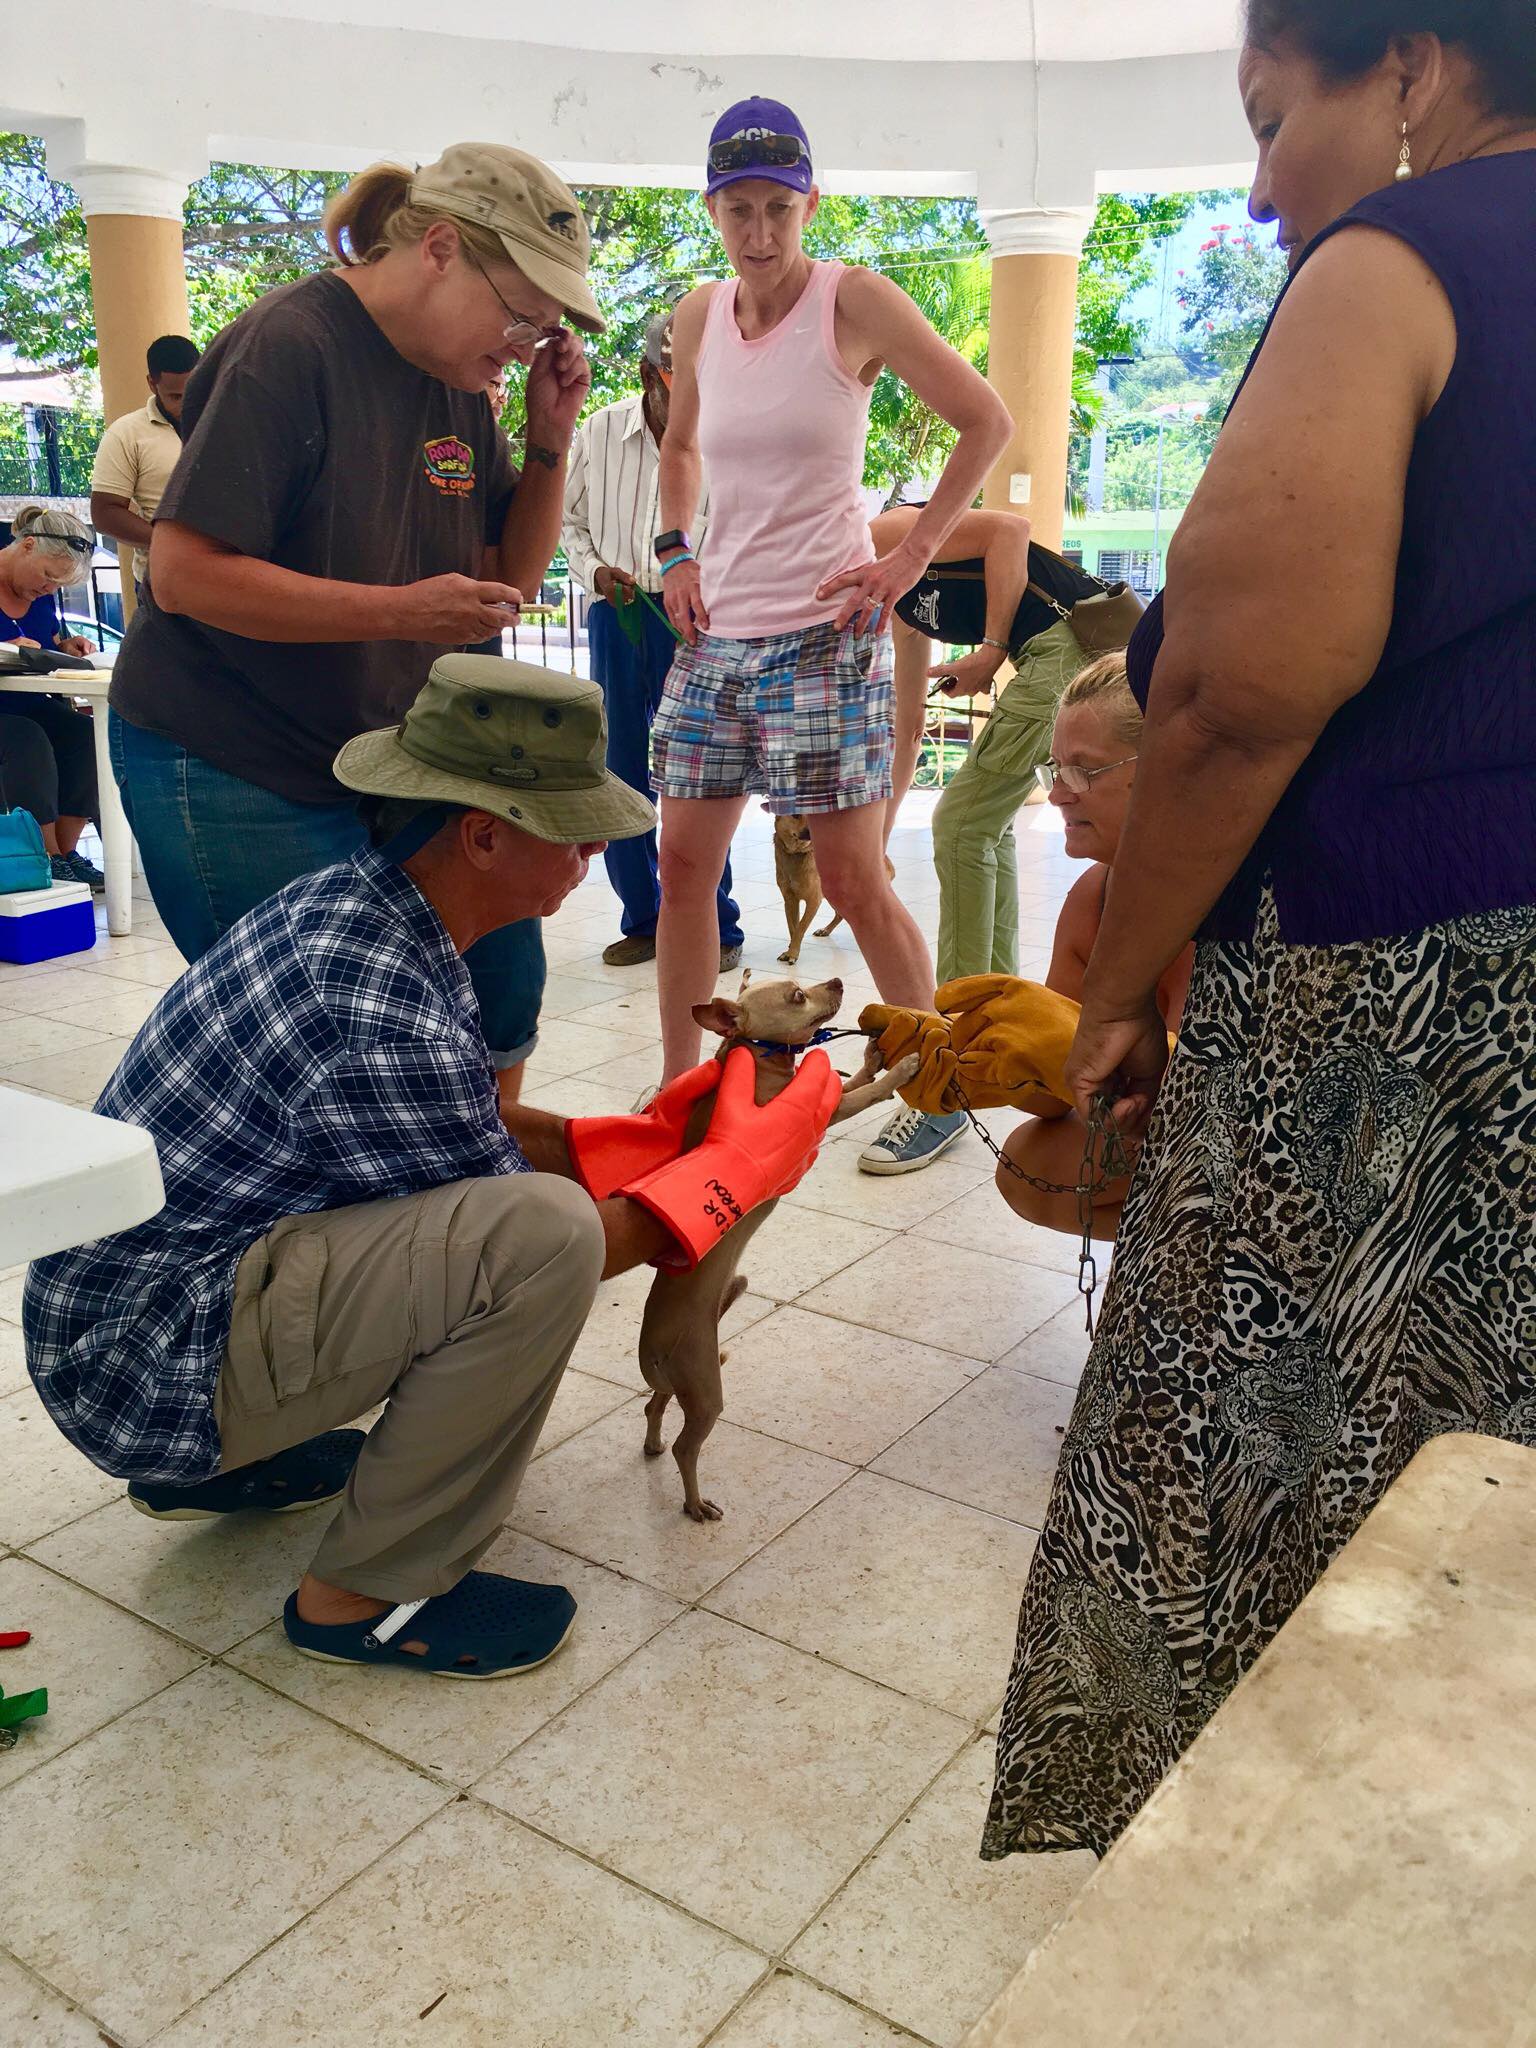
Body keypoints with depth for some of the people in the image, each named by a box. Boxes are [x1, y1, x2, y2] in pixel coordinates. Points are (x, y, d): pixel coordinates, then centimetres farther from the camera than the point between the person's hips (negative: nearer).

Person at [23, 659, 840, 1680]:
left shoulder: (343, 903, 0)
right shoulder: (379, 1019, -28)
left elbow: (473, 1124, 12)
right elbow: (542, 1249, -15)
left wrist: (654, 1135, 7)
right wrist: (745, 1163, -5)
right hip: (142, 1367, -10)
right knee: (542, 1226, -27)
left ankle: (224, 1461, 21)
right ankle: (370, 1593, -6)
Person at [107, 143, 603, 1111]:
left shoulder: (459, 378, 6)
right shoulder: (288, 348, -17)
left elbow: (509, 576, 13)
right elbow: (184, 573, -22)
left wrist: (550, 441, -3)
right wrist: (400, 611, -27)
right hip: (233, 771, -7)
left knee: (501, 980, 7)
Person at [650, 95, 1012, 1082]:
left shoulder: (855, 302, -6)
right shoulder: (698, 318, 9)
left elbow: (987, 422, -2)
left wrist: (913, 555, -8)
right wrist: (675, 550, 11)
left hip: (823, 634, -5)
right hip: (715, 633, 5)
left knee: (855, 882, -5)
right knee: (683, 862, 5)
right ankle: (675, 1088, 19)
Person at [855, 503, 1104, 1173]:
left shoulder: (882, 535, 0)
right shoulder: (901, 605, 26)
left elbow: (1009, 528, -13)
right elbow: (908, 723, 34)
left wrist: (990, 649, -11)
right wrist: (881, 826, 38)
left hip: (1071, 638, -10)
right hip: (1060, 658, 10)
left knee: (963, 824, -11)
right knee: (986, 826, 21)